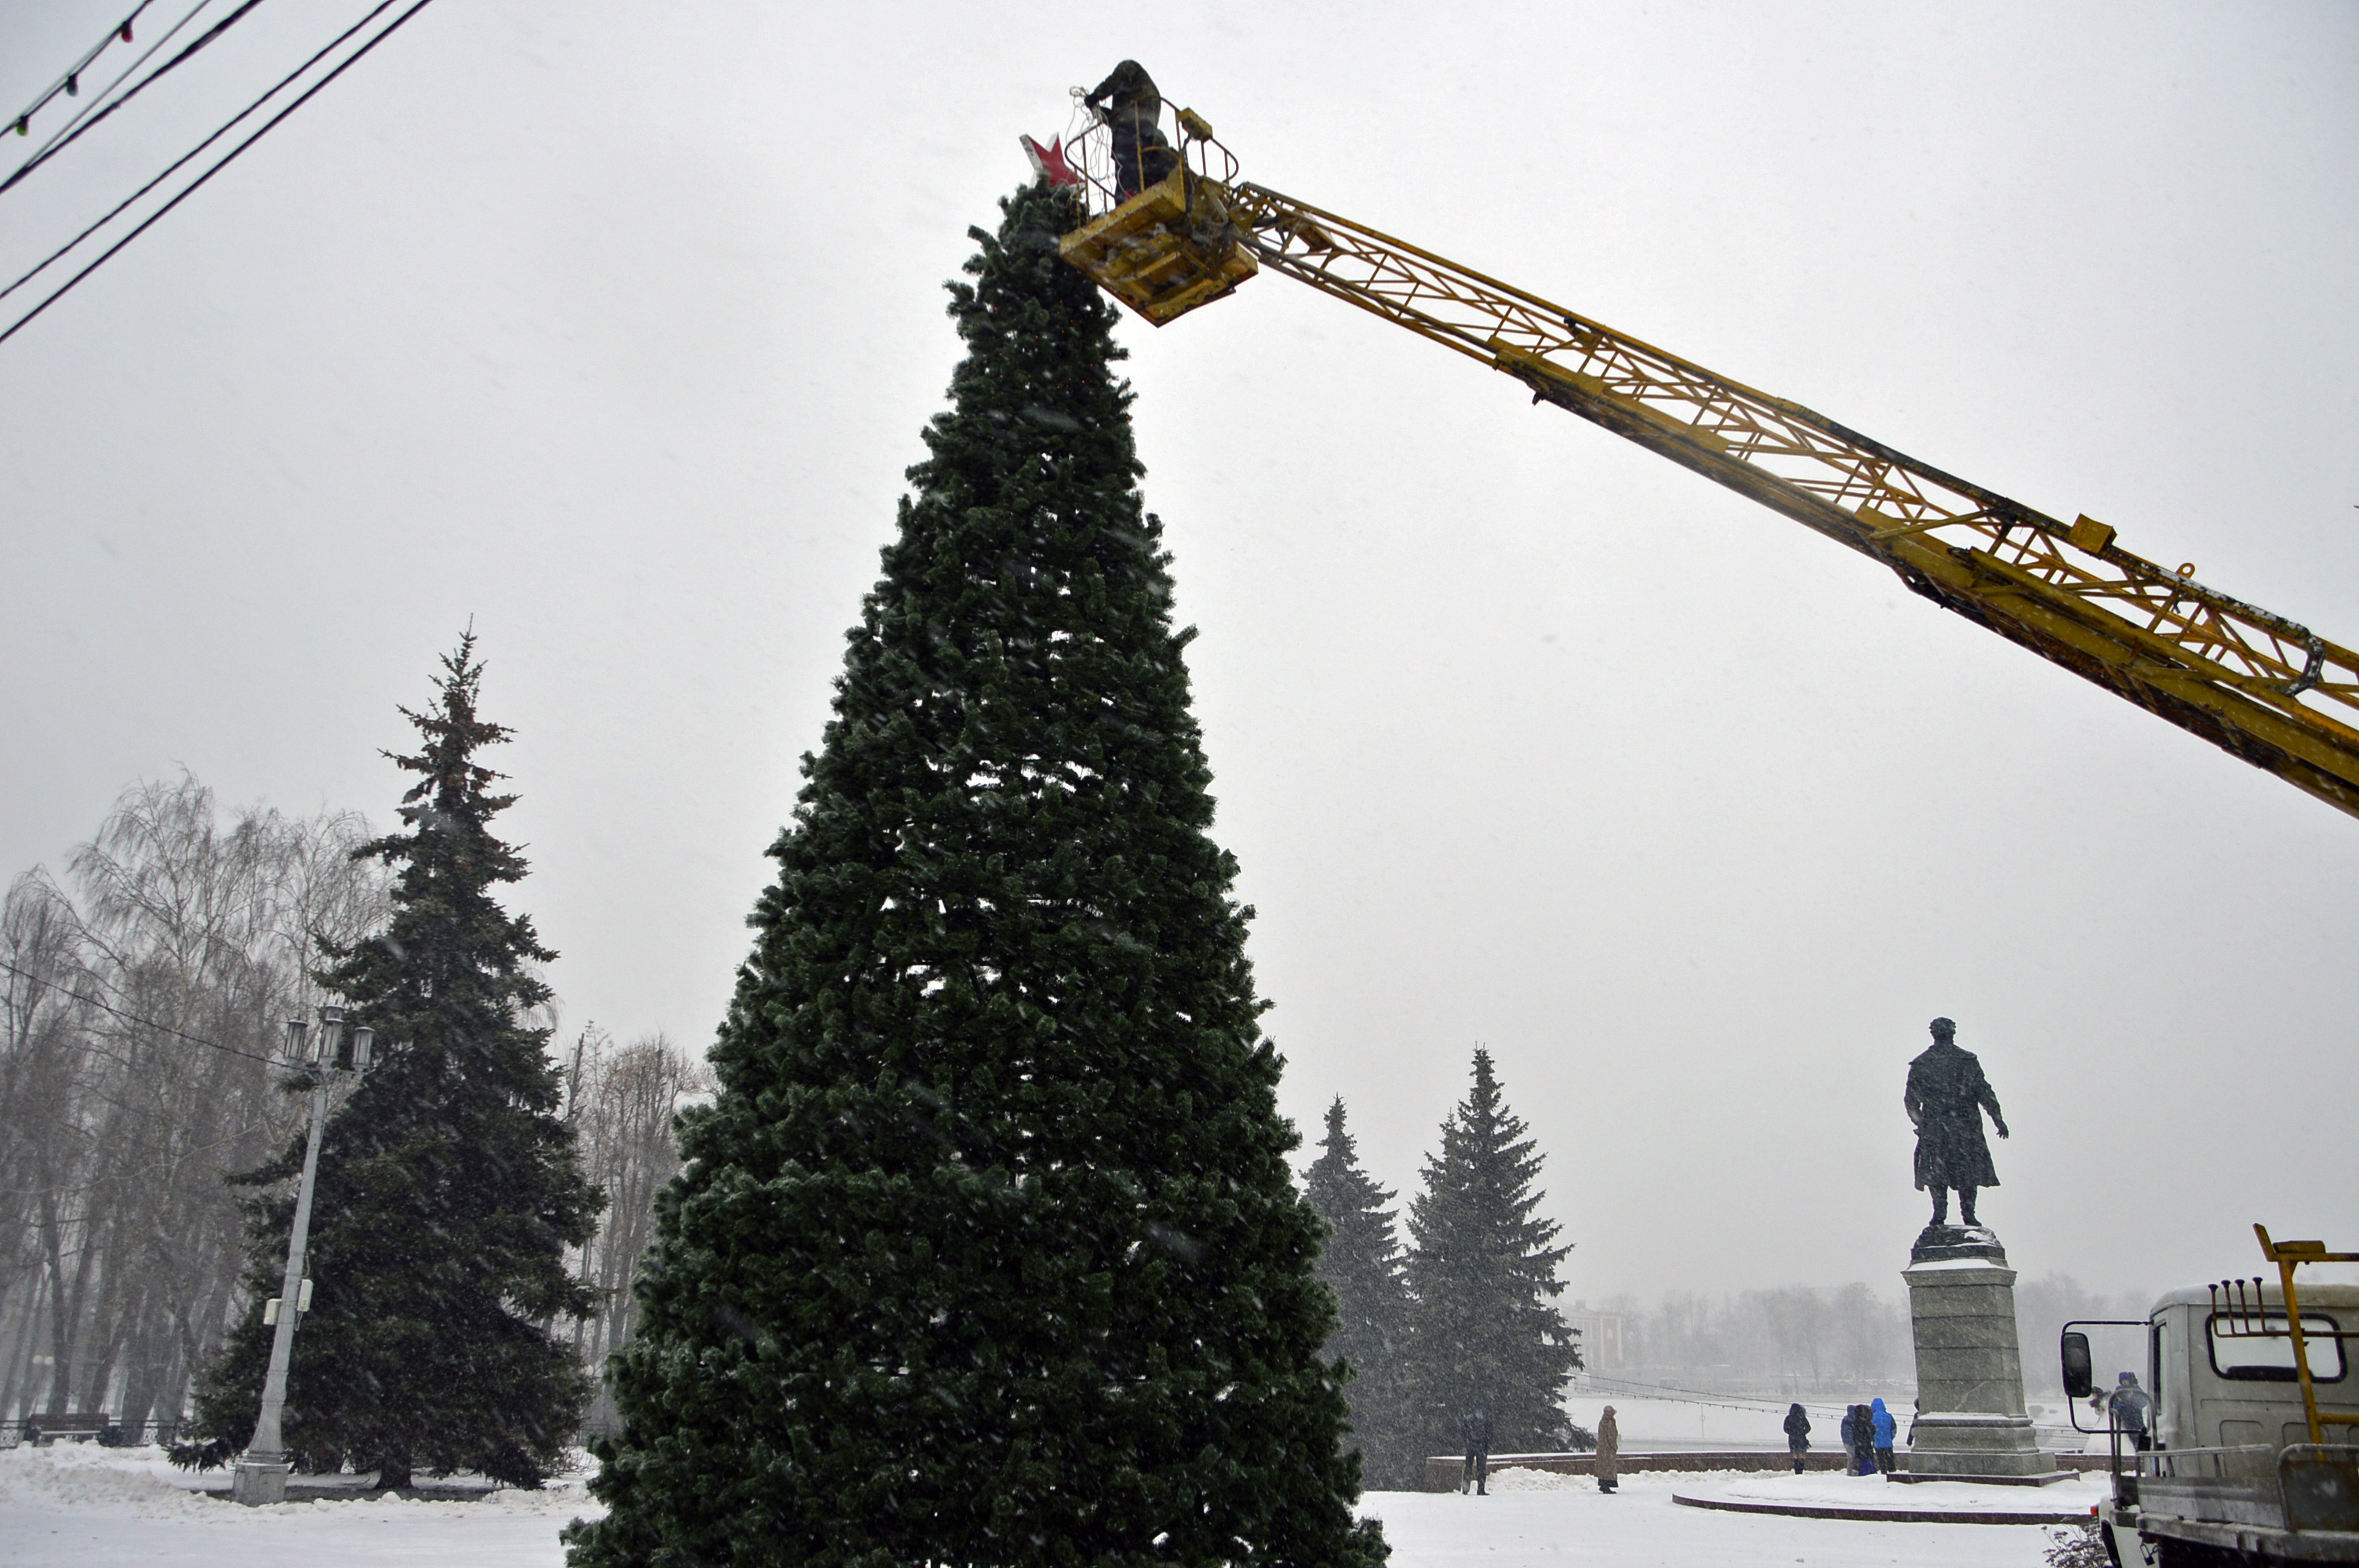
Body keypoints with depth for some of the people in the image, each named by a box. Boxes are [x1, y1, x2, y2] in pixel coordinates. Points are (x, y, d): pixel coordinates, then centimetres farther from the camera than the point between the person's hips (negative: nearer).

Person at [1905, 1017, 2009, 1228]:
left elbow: (1910, 1099, 2)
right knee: (1969, 1170, 9)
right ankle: (1968, 1215, 7)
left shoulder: (1920, 1065, 2)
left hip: (1934, 1129, 0)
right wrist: (1998, 1118, 3)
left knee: (1936, 1172, 6)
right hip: (1966, 1128, 0)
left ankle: (1940, 1214, -1)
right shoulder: (1968, 1061, -1)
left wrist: (1919, 1122, 13)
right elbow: (1984, 1093, -2)